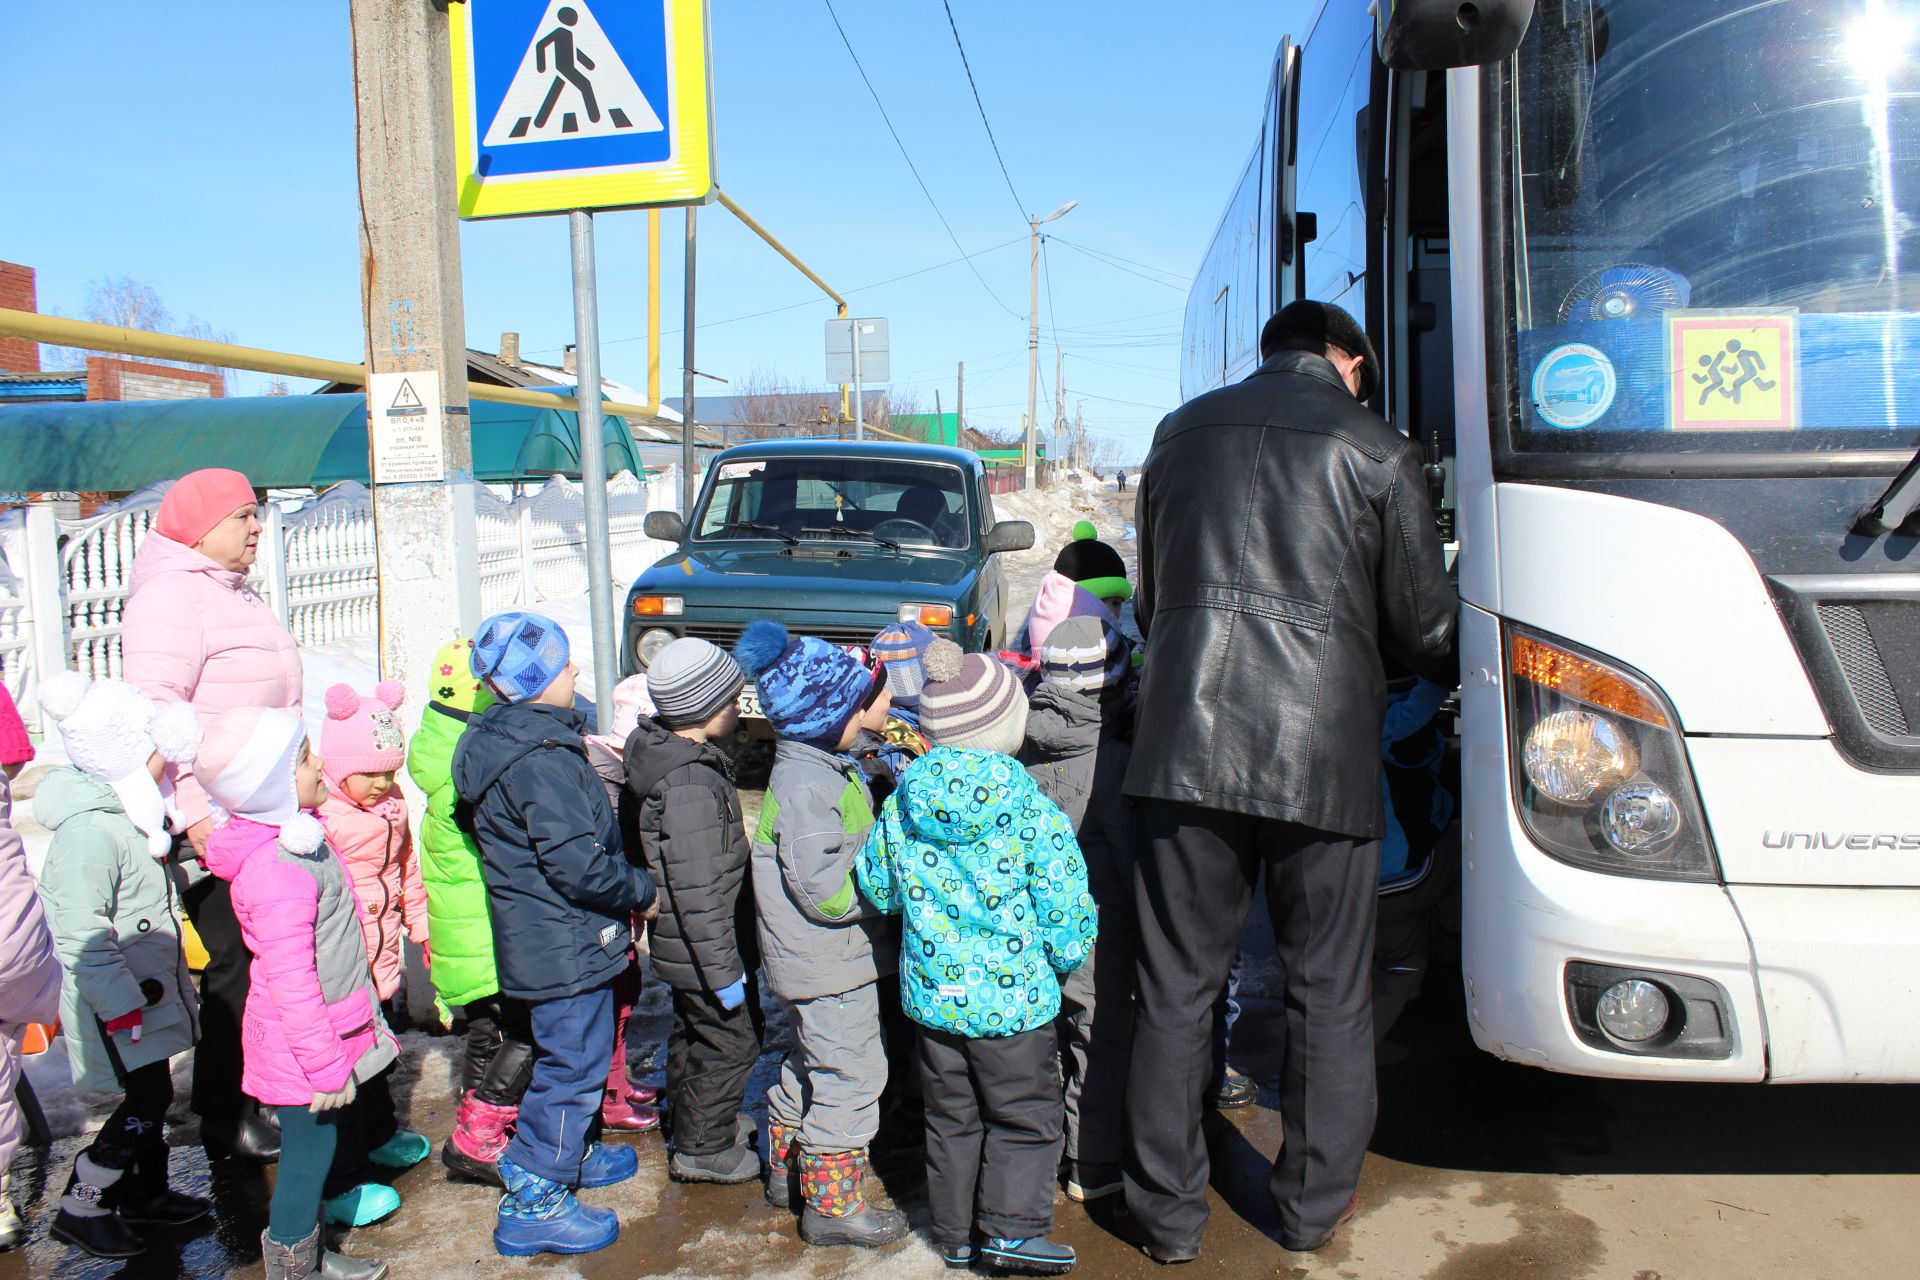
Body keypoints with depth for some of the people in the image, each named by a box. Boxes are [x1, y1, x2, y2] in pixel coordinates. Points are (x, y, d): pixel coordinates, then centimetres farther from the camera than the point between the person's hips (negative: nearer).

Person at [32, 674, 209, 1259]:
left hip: (147, 989, 10)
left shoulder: (128, 810, 6)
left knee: (151, 1096, 18)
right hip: (116, 1002, -10)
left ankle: (148, 1195, 34)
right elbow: (81, 936, -26)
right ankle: (80, 1208, 15)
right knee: (146, 1103, -2)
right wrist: (120, 1005, -21)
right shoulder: (90, 832, -27)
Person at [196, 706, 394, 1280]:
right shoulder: (278, 870, -29)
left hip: (328, 1033, 10)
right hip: (300, 1045, -10)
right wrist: (326, 1068, -22)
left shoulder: (296, 836, 4)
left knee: (320, 1144, 22)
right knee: (309, 1152, 5)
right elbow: (291, 980, -28)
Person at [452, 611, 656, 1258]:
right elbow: (578, 865, -28)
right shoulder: (542, 759, -26)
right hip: (569, 946, -10)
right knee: (574, 1064, 3)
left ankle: (565, 1152, 44)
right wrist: (643, 890, -14)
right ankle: (534, 1204, 14)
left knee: (567, 1056, 26)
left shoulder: (505, 738, 6)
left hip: (539, 938, 10)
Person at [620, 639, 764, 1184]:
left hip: (681, 947, 10)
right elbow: (698, 892, -28)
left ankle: (694, 1124, 43)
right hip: (705, 950, -10)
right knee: (732, 1041, 7)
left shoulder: (665, 753, 2)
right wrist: (725, 971, -21)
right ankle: (704, 1150, 22)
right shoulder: (690, 786, -30)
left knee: (693, 1033, 25)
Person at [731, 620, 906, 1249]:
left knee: (808, 1062, 23)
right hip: (831, 964, -10)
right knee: (851, 1074, 0)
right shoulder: (807, 785, -26)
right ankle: (831, 1204, 12)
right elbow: (825, 891, -28)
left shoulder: (824, 766, 6)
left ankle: (789, 1168, 39)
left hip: (808, 958, 10)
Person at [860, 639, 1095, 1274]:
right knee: (1025, 1117, 13)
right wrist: (1066, 957, 7)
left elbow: (876, 887, 8)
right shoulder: (1035, 815, -16)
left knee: (950, 1119, 18)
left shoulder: (901, 805, -5)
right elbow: (1066, 913, -11)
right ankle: (1011, 1228, 14)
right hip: (1014, 999, -4)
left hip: (932, 995, 5)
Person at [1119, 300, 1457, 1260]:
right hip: (1322, 750, -2)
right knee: (1329, 994, 14)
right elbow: (1425, 630, 6)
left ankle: (1166, 1213, 20)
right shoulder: (1375, 450, 4)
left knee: (1175, 988, 10)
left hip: (1184, 742, 3)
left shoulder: (1181, 430, 15)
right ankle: (1313, 1205, 28)